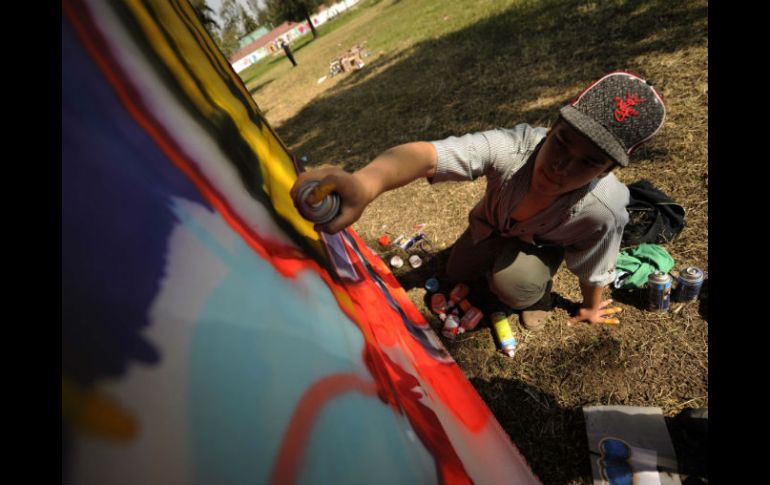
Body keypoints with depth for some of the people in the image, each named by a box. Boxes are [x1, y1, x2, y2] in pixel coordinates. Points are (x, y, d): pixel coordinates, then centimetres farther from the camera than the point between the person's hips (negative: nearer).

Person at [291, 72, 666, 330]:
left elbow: (593, 270, -18)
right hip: (492, 223, 2)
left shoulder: (602, 209, -39)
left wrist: (591, 308, 2)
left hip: (544, 242, -1)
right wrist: (365, 183, -80)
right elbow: (426, 154, -60)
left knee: (513, 283, -32)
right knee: (456, 273, 15)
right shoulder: (511, 147, -43)